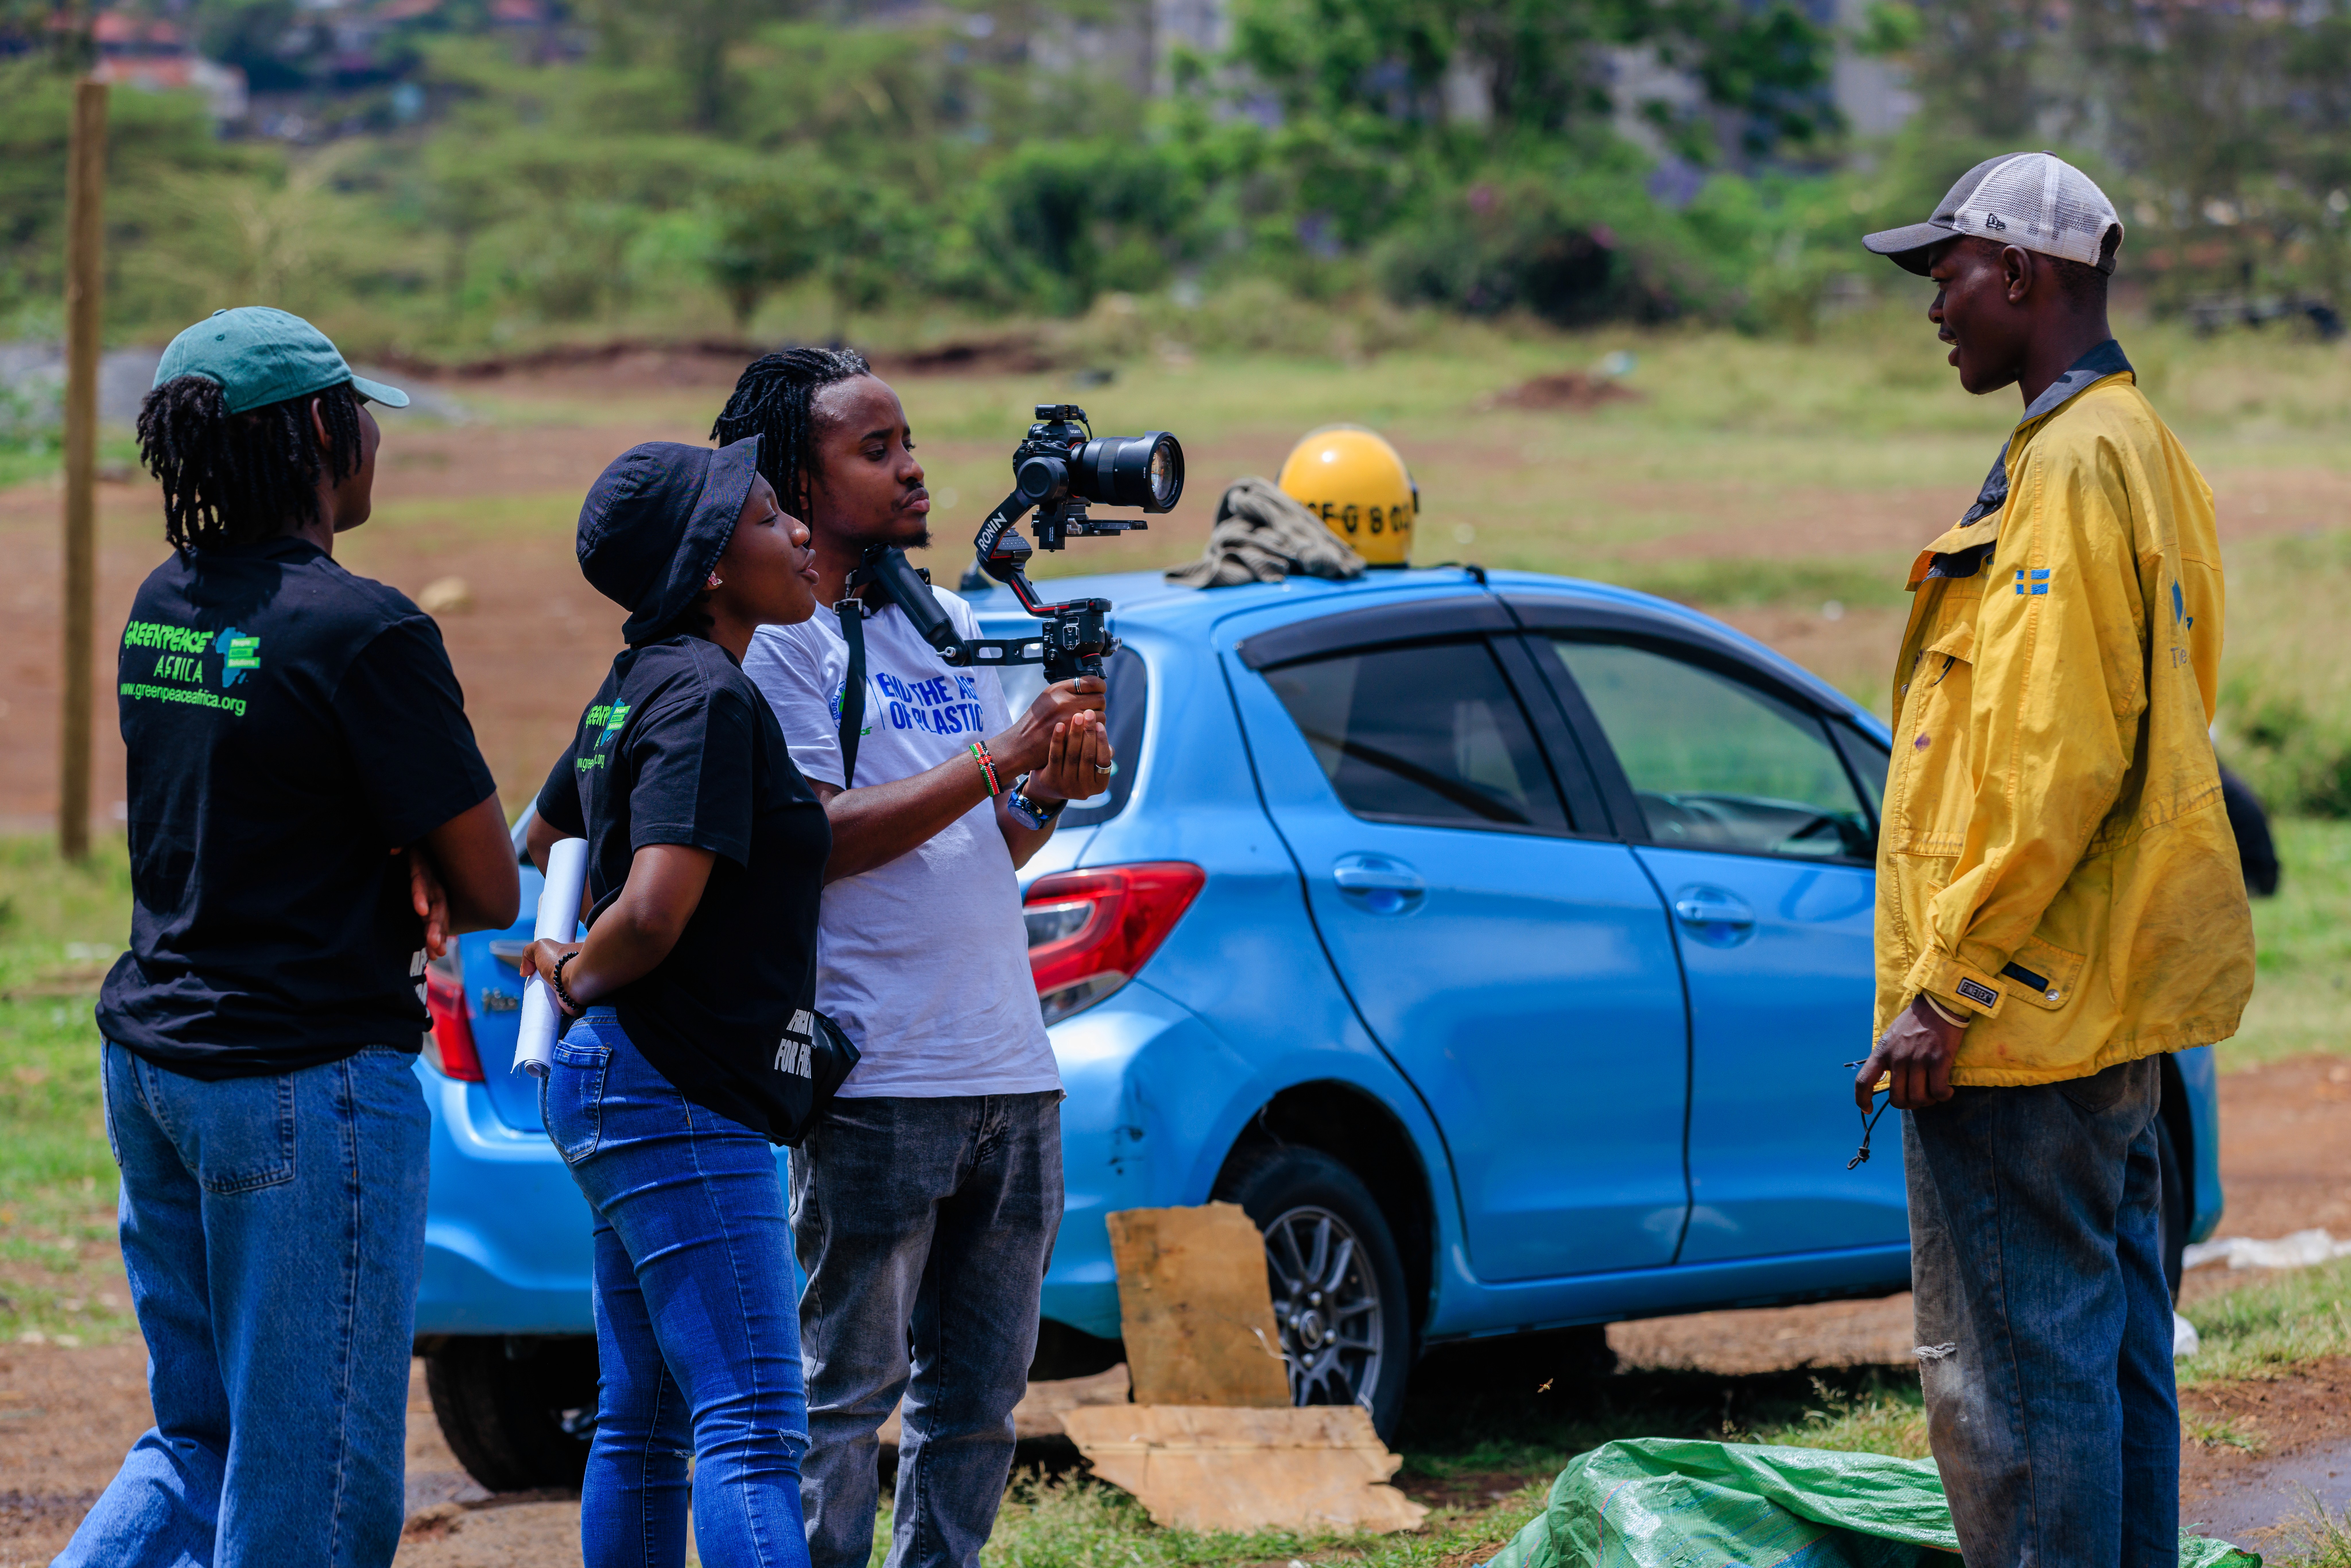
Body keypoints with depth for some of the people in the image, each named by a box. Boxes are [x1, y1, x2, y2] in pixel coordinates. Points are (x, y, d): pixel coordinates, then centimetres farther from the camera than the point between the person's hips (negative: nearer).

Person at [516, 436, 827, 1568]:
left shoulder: (639, 686, 14)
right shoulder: (708, 699, -15)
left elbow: (548, 839, 33)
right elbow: (653, 914, -24)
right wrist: (575, 979, -6)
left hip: (621, 1092, 10)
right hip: (678, 1100, -10)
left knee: (644, 1422, 13)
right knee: (753, 1427, -16)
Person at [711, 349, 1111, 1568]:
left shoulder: (949, 622, 18)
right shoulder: (775, 638, -5)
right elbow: (819, 838, -16)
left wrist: (1053, 794, 0)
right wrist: (1004, 758, -16)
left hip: (1012, 1072, 8)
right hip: (873, 1083, -8)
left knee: (982, 1396, 9)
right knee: (843, 1395, -5)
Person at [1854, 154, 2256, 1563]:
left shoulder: (2073, 468, -16)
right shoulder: (2141, 448, 17)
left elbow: (2052, 767, -22)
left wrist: (1944, 987, -18)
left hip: (2024, 1019, -11)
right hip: (2115, 1012, 11)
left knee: (2013, 1367, -8)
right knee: (2113, 1349, 13)